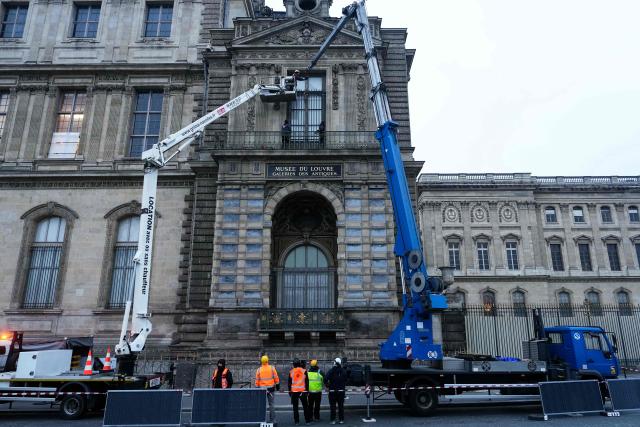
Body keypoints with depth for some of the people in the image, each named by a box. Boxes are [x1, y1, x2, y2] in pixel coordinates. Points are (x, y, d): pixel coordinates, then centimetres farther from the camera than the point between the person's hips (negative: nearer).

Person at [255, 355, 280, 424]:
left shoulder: (259, 370, -1)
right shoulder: (272, 368, -2)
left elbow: (257, 380, 1)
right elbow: (276, 378, -1)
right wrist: (277, 385, 9)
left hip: (262, 389, 0)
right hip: (271, 388, 0)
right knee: (271, 404, 5)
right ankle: (272, 420, 3)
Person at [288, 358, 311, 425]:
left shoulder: (291, 372, 2)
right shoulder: (304, 371, -1)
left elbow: (289, 382, 5)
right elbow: (307, 381, 1)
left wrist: (289, 391, 12)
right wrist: (307, 390, 8)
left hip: (294, 391, 0)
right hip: (302, 390, 0)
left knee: (295, 407, 8)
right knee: (305, 406, 9)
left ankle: (296, 421, 6)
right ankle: (307, 420, 9)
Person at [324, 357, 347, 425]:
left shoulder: (331, 371, -11)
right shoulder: (343, 371, -2)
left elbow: (325, 379, -19)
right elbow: (346, 380, 2)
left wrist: (327, 385, -3)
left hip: (332, 391, -2)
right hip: (341, 391, 2)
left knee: (332, 406, 6)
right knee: (341, 406, 12)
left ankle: (333, 420, 6)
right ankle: (341, 419, 14)